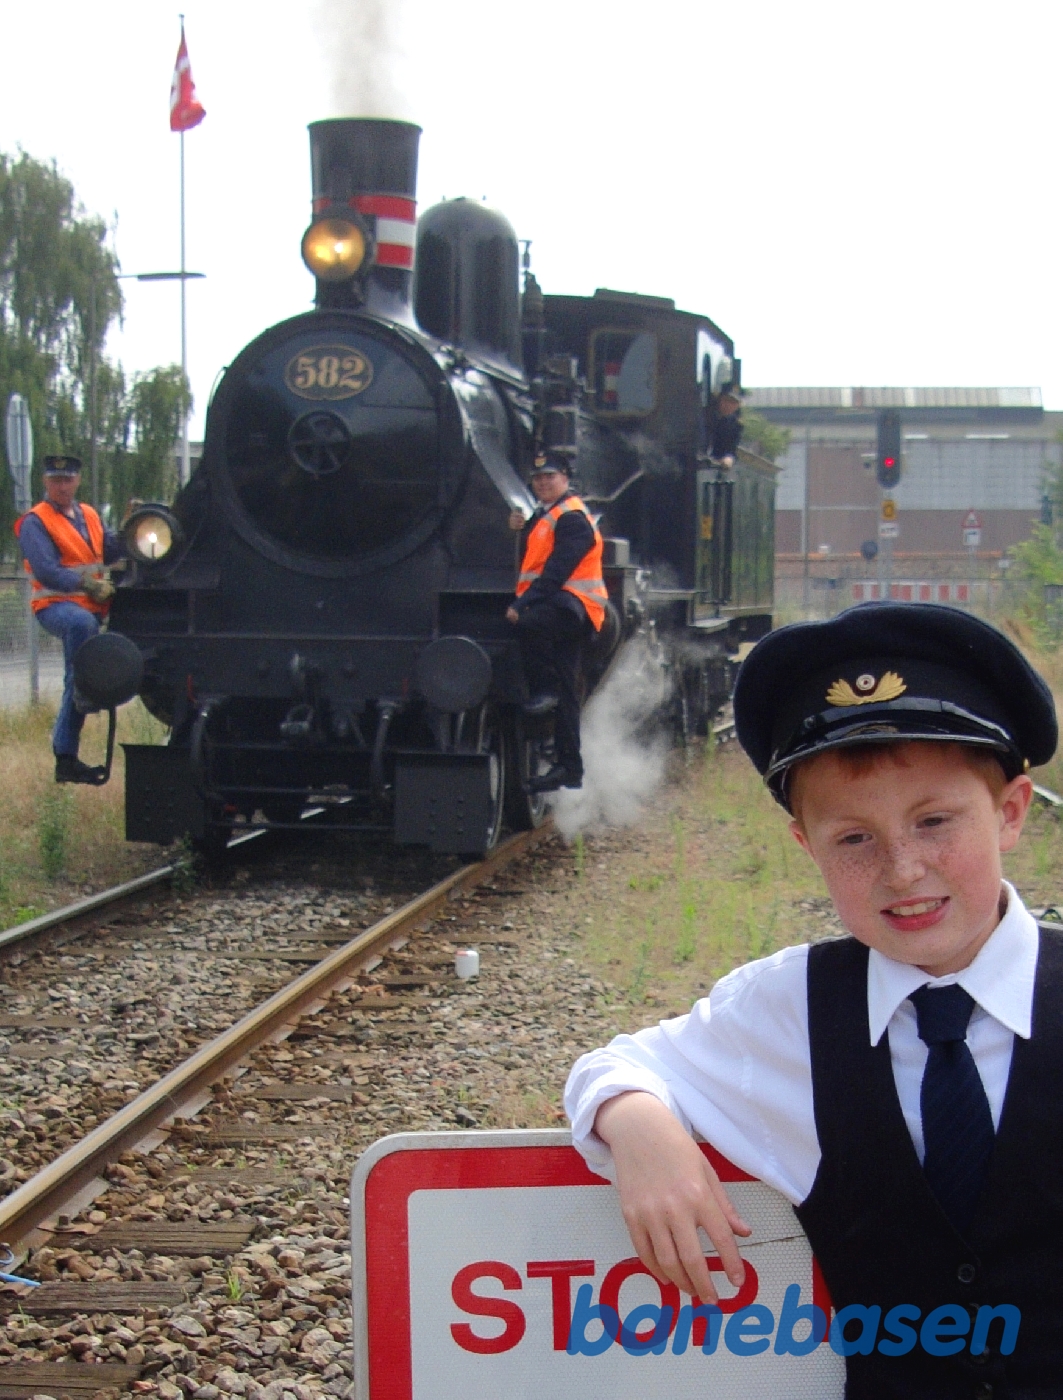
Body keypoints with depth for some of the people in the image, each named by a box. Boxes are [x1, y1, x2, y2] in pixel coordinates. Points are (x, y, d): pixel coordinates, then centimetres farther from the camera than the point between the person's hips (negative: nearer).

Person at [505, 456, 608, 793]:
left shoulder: (572, 519, -10)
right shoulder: (544, 515, 21)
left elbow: (556, 572, -21)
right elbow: (532, 564, 22)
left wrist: (521, 605, -25)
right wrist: (520, 530, 9)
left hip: (572, 607, -10)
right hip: (559, 613, 10)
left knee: (529, 623, -39)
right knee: (564, 695, 9)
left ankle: (544, 691, -23)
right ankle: (568, 769, 12)